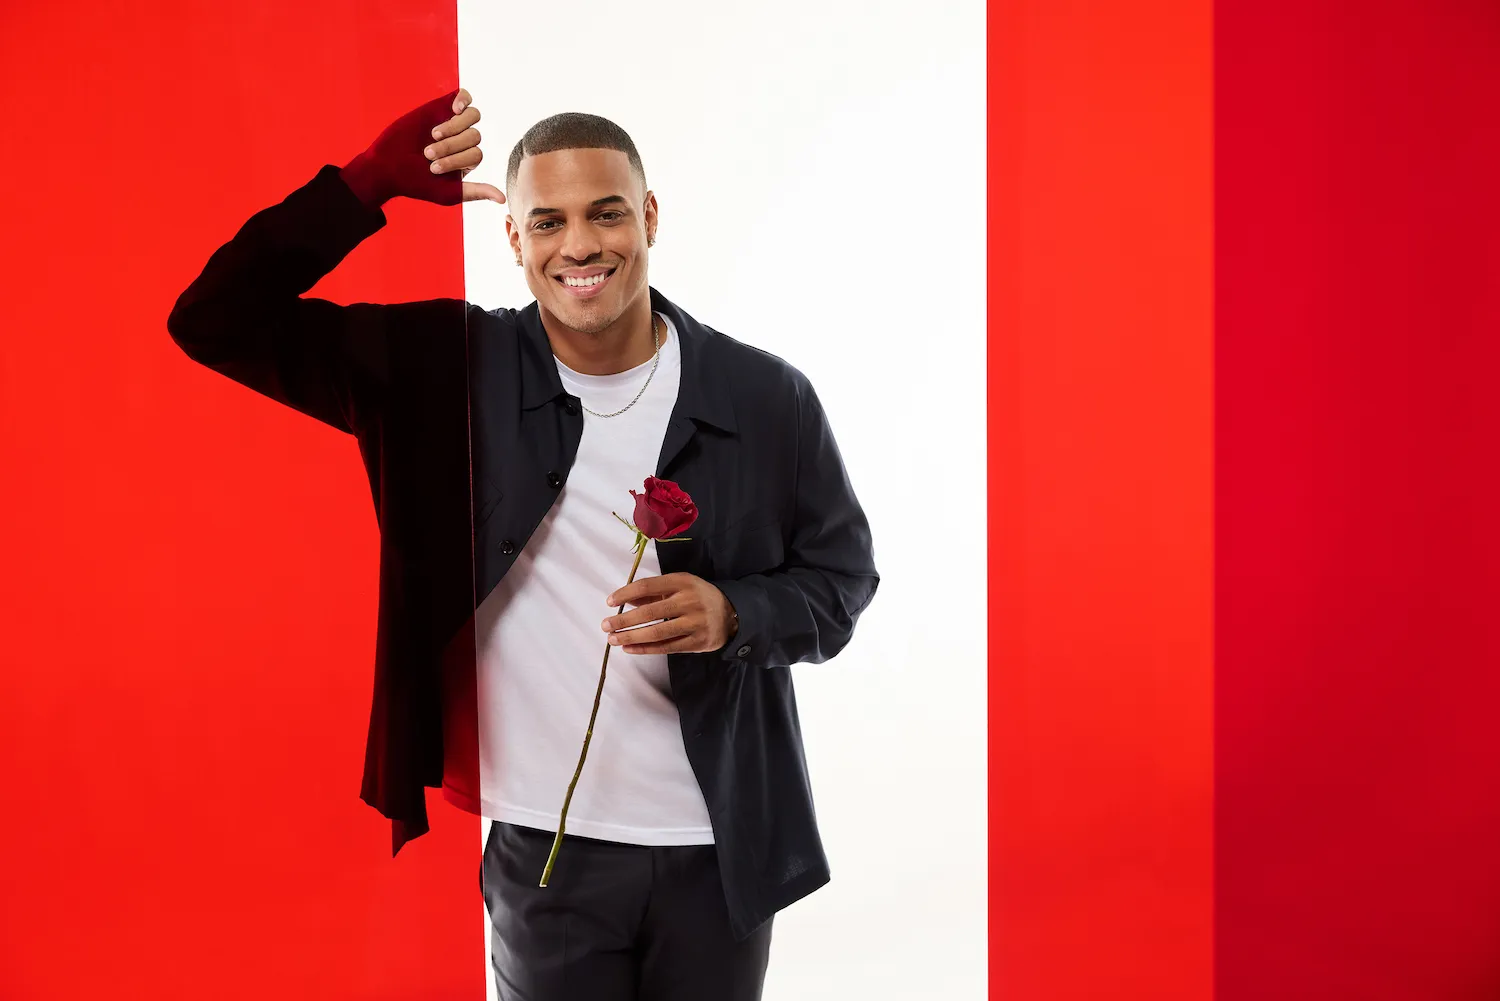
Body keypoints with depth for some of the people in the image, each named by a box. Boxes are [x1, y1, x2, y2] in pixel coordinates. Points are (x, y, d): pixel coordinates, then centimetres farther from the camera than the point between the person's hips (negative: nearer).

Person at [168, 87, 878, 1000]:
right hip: (543, 849, 0)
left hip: (720, 852, 1)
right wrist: (373, 181, -18)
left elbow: (843, 572, 4)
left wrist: (732, 615, -17)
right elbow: (219, 324, -9)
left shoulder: (768, 397, -6)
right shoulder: (449, 370, -7)